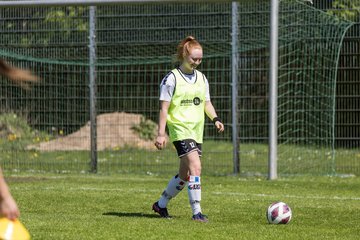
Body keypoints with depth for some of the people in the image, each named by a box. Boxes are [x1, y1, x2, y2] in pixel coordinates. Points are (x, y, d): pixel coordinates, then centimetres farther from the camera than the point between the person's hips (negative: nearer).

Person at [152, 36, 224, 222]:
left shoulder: (201, 78, 12)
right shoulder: (172, 78, -7)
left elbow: (206, 103, 20)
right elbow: (164, 108, -7)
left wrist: (215, 119, 1)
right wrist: (161, 134, -11)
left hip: (197, 130, 7)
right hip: (180, 128, -7)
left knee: (185, 174, 12)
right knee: (195, 166, -22)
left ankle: (161, 204, 31)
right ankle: (196, 212, -22)